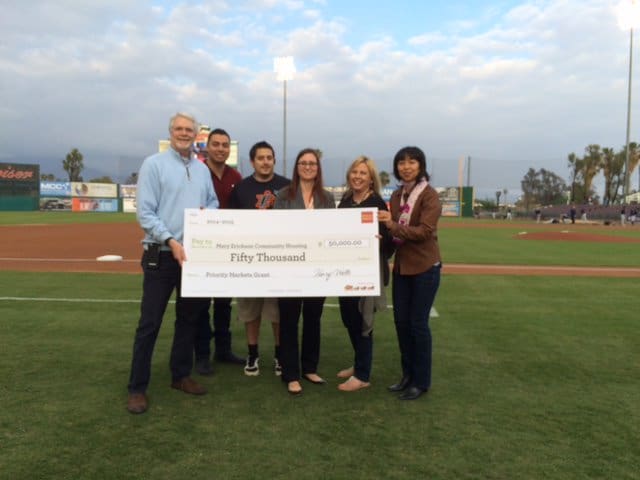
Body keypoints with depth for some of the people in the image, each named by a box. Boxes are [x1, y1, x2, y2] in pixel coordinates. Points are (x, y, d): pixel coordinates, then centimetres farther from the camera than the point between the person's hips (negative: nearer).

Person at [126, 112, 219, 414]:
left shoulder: (202, 169, 12)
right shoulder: (153, 164, -5)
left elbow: (213, 202, 20)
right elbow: (145, 213, -12)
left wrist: (207, 213, -4)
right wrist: (172, 242, -21)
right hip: (161, 254, -6)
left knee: (188, 317, 14)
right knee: (150, 322, -1)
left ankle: (181, 375, 29)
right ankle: (137, 388, 10)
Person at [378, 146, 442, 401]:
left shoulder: (430, 195, -11)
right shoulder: (396, 195, 9)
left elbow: (424, 231, -21)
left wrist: (393, 225, -23)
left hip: (425, 268, -7)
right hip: (401, 266, 7)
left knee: (418, 323, 0)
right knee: (401, 321, 11)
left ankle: (421, 381, 16)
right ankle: (408, 374, 27)